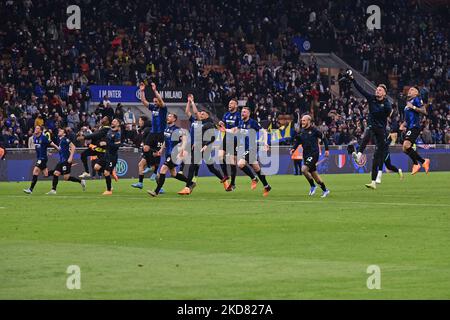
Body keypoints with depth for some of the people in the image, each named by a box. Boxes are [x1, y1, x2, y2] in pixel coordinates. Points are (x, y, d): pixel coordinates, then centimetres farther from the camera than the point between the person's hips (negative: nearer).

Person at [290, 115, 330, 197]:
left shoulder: (314, 130, -8)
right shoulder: (301, 132, 9)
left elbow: (324, 138, -1)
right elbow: (297, 142, 12)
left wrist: (327, 149, -3)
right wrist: (293, 149, -7)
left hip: (314, 154, -7)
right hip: (306, 155, 7)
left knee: (304, 169, -22)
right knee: (314, 174, 10)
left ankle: (313, 186, -3)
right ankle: (325, 190, 23)